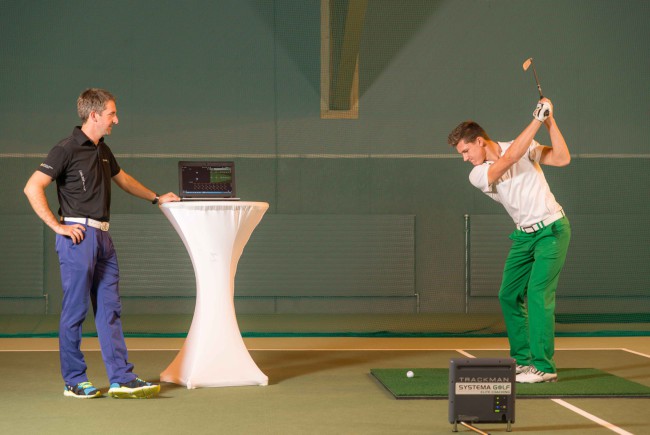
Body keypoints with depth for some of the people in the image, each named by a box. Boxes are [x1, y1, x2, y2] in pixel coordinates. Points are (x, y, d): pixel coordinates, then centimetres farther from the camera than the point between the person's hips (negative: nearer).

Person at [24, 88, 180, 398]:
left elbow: (123, 179, 35)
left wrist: (156, 198, 39)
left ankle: (122, 379, 6)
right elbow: (32, 188, -15)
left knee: (109, 309, 5)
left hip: (103, 237, 8)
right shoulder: (67, 149, -9)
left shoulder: (103, 151, 16)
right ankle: (74, 381, 6)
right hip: (78, 236, -8)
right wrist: (57, 226, -14)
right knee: (75, 310, -2)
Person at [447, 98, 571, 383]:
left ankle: (544, 366, -13)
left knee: (538, 293, -15)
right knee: (509, 296, 5)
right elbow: (509, 159, -21)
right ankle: (523, 360, 18)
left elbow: (562, 159, -14)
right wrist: (537, 119, -22)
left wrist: (550, 121, -19)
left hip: (551, 228, -5)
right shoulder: (477, 175, -4)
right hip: (524, 235, 5)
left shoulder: (525, 146, -5)